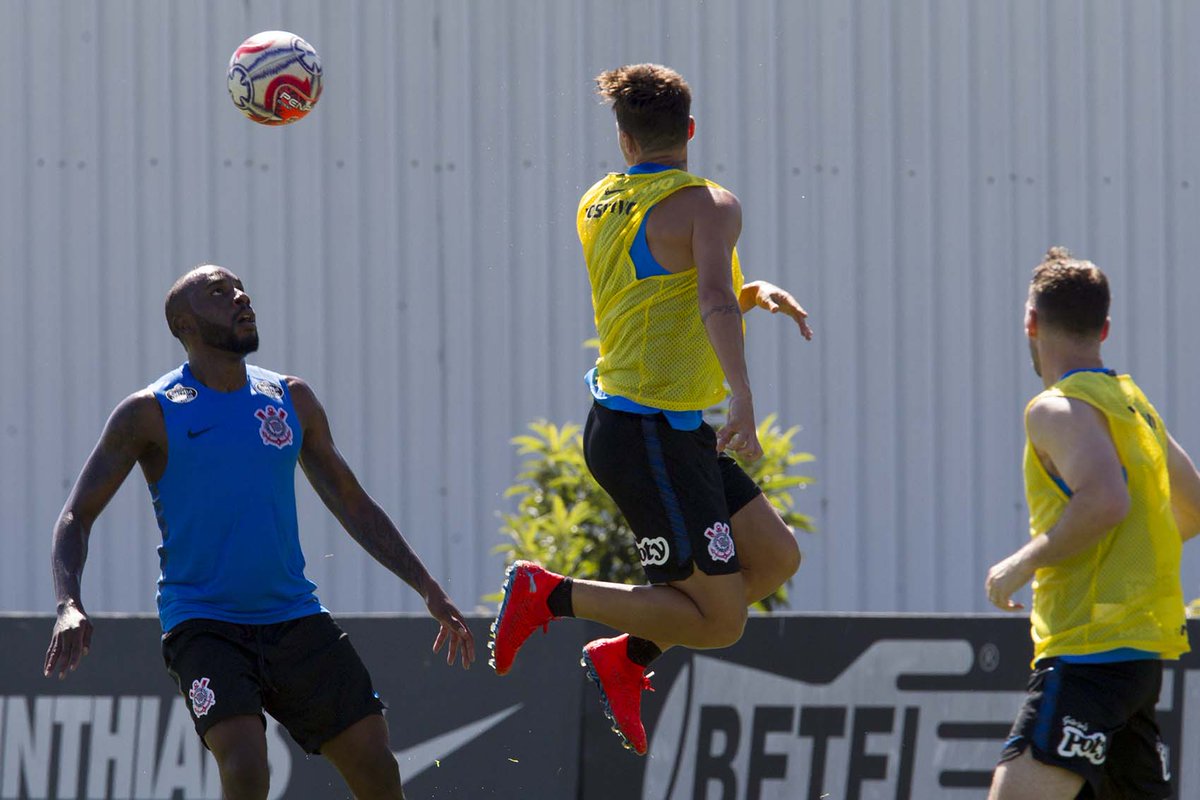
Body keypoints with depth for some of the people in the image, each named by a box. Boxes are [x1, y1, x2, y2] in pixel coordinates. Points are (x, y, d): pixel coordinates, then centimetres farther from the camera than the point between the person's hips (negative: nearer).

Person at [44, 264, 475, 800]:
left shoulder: (291, 401, 10)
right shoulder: (152, 414, -3)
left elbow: (353, 506, 18)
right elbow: (76, 517, -2)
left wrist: (428, 589, 12)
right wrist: (69, 605, -20)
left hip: (294, 616, 5)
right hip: (202, 623, -5)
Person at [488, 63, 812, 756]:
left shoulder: (598, 206, 12)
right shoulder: (708, 205, -13)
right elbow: (715, 303, -31)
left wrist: (754, 293, 10)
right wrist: (743, 398, -38)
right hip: (651, 435, -9)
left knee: (776, 557, 17)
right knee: (719, 621, -5)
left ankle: (625, 659, 18)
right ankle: (546, 594, -2)